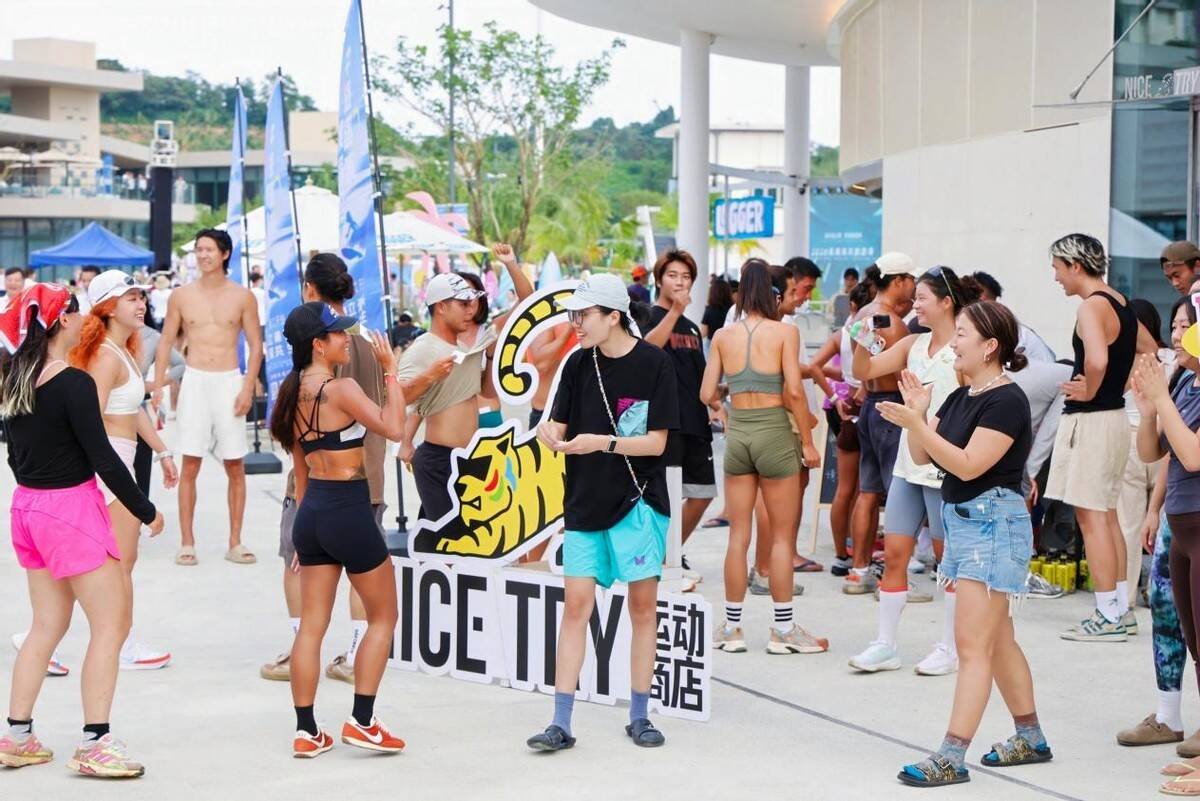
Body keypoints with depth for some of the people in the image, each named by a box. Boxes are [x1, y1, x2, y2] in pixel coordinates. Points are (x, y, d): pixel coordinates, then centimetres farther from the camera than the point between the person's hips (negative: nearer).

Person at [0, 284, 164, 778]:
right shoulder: (73, 383, -18)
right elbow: (103, 458, -17)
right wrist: (146, 511, -7)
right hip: (71, 509, -8)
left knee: (47, 625, 17)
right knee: (111, 623, 0)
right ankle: (95, 743, -1)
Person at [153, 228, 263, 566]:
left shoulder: (242, 297, 2)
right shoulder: (181, 296, 5)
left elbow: (256, 346, 3)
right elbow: (165, 342, 9)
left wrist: (248, 388, -7)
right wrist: (158, 385, 0)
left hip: (229, 382, 0)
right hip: (194, 382, 0)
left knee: (235, 466, 2)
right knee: (190, 465, -1)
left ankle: (235, 542, 10)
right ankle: (187, 542, 4)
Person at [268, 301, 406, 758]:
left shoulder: (295, 392, 8)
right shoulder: (341, 389, -17)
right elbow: (393, 428, -16)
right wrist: (390, 370, -10)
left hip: (311, 511, 8)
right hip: (348, 510, -7)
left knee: (311, 624, 9)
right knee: (383, 617, 9)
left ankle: (306, 731, 11)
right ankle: (361, 721, 8)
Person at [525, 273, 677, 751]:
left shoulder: (653, 364, -8)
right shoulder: (578, 364, 4)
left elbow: (656, 442, -11)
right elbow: (560, 425, 7)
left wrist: (602, 443, -23)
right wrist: (551, 432, -17)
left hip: (638, 502, -3)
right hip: (585, 502, 3)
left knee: (643, 607, 5)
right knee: (576, 605, -1)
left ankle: (639, 716, 17)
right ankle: (561, 724, 2)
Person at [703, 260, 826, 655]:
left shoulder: (723, 335, 2)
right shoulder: (784, 332, -7)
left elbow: (707, 394, 2)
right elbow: (793, 391, -14)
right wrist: (808, 441, -5)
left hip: (737, 432, 3)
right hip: (773, 430, -3)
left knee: (738, 535, 10)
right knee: (782, 535, 5)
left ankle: (731, 628, 14)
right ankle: (783, 630, 8)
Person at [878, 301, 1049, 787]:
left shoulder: (1007, 401, -15)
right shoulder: (960, 398, 12)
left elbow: (968, 465, -22)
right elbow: (922, 456, 10)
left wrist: (914, 423, -26)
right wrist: (918, 413, -6)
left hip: (994, 522, -10)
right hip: (960, 520, 10)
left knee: (973, 644, -10)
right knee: (997, 640, 17)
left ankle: (952, 757, -11)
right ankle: (1030, 738, 28)